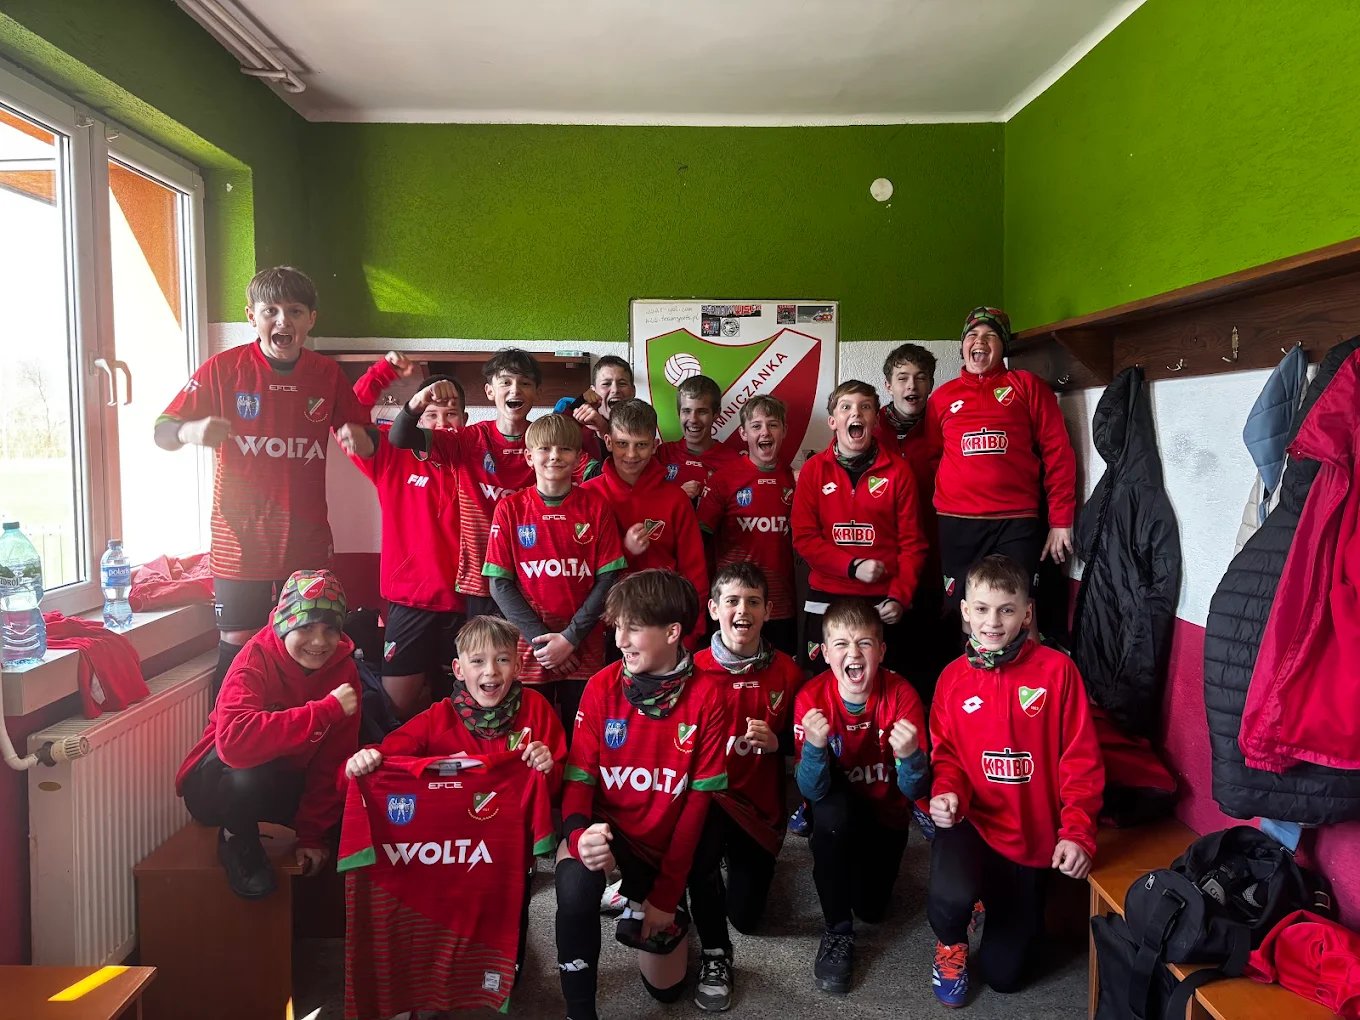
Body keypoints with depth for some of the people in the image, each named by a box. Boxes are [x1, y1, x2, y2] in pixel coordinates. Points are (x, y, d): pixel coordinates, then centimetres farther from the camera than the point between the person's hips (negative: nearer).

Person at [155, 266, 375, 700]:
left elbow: (366, 442, 11)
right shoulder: (223, 368, -5)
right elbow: (161, 433, -4)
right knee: (236, 643, 4)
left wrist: (358, 440, -13)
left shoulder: (328, 374, 3)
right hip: (240, 538, -2)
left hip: (308, 539, 2)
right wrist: (192, 431, -27)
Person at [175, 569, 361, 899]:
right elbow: (233, 738, -45)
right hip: (216, 785, -4)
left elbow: (333, 760, -8)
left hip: (282, 786, 4)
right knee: (246, 772, -37)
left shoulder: (343, 668, -12)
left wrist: (312, 834, -11)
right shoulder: (256, 660, -26)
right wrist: (328, 710, -44)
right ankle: (238, 840, -5)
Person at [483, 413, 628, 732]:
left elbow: (608, 578, -2)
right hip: (529, 647, 0)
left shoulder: (596, 506, 0)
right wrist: (541, 638, -9)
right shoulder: (510, 508, 0)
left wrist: (570, 637, -10)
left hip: (584, 649, 0)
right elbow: (500, 584, -1)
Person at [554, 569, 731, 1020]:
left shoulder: (705, 699, -13)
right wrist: (579, 835, -33)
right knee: (576, 882, -36)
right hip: (610, 831, -1)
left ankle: (651, 906, 39)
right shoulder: (602, 686, -11)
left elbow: (699, 799, -10)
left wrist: (667, 893, -11)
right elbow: (579, 778, -10)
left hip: (668, 845, 1)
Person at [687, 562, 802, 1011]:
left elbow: (799, 740, 6)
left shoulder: (786, 671, -6)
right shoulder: (694, 671, -11)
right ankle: (714, 952, -16)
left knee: (747, 917, 7)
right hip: (705, 793, -2)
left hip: (760, 803, 2)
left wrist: (776, 741, -15)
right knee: (699, 831, -38)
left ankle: (738, 858, 42)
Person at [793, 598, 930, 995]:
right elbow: (812, 791, -26)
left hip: (885, 813, 1)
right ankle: (837, 932, -13)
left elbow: (915, 791, -22)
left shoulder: (902, 695, -24)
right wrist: (815, 746, -46)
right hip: (838, 811, -1)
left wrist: (910, 756, -44)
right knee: (832, 811, -34)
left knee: (872, 908, -3)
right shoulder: (811, 697, -24)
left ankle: (871, 861, 32)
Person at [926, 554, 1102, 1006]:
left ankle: (1005, 900, 42)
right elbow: (946, 755, 6)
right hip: (970, 823, 1)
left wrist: (1077, 832, -16)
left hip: (1032, 838, 0)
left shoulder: (1056, 669, -10)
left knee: (1006, 975, 8)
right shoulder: (953, 677, -2)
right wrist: (947, 795, -15)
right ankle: (951, 943, 7)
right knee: (949, 897, -32)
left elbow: (1081, 760, -7)